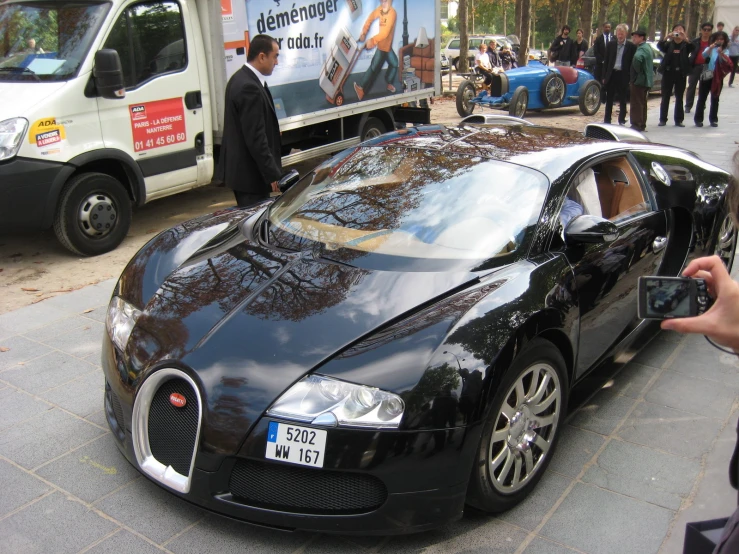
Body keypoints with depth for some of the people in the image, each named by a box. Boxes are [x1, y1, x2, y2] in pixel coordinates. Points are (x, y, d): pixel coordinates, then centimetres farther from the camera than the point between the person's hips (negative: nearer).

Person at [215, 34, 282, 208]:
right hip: (250, 173, -11)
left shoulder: (240, 79, 12)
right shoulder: (250, 87, -21)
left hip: (240, 169, 11)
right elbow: (255, 138, -24)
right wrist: (272, 174, -20)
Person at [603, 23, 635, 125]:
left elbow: (632, 63, -2)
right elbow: (606, 61, 8)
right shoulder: (611, 44, 6)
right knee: (609, 99, 8)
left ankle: (621, 121, 14)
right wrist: (604, 76, 3)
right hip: (611, 74, 3)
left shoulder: (631, 46, -2)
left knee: (623, 100, 6)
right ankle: (607, 120, 15)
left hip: (623, 76, -2)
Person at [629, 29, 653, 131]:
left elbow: (637, 58, -37)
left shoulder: (641, 49, -17)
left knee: (636, 103, -7)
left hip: (639, 80, -10)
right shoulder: (648, 47, 16)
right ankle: (642, 125, 21)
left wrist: (637, 71, -24)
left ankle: (636, 125, -7)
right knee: (642, 103, 15)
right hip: (646, 80, 10)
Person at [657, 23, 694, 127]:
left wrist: (685, 38, -31)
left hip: (681, 74, 0)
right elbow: (659, 46, -12)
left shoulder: (685, 45, 6)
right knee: (665, 97, 2)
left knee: (679, 98, 5)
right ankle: (663, 119, 6)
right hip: (668, 73, 0)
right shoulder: (669, 44, 7)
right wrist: (666, 37, -30)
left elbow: (693, 48, -15)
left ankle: (678, 120, 10)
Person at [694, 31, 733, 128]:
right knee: (702, 98, 0)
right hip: (706, 76, -1)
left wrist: (720, 53, -27)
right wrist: (710, 48, -32)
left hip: (718, 78, 1)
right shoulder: (710, 49, 5)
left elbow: (725, 61, -10)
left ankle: (713, 119, 12)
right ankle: (698, 119, 4)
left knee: (715, 99, 6)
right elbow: (704, 55, -15)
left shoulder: (725, 51, 7)